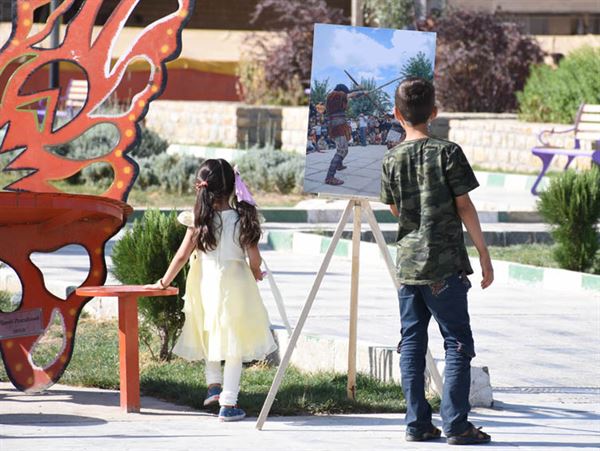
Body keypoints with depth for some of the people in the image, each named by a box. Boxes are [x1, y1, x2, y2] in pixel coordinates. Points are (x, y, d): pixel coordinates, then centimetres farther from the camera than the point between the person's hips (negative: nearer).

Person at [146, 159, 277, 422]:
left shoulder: (200, 221, -7)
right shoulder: (242, 219, -6)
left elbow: (182, 256, -2)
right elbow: (254, 256, -3)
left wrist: (164, 282, 10)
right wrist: (255, 272, 19)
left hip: (205, 283, 1)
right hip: (235, 281, -1)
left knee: (209, 335, 26)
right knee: (234, 344, 5)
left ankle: (213, 383, 19)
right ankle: (228, 403, 4)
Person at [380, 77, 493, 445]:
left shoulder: (392, 160, 4)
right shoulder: (448, 153, -8)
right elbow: (465, 207, -6)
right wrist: (485, 255, 0)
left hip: (407, 263, 4)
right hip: (445, 265, -4)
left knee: (412, 343, 9)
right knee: (458, 343, 0)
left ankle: (418, 424, 8)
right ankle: (456, 425, -5)